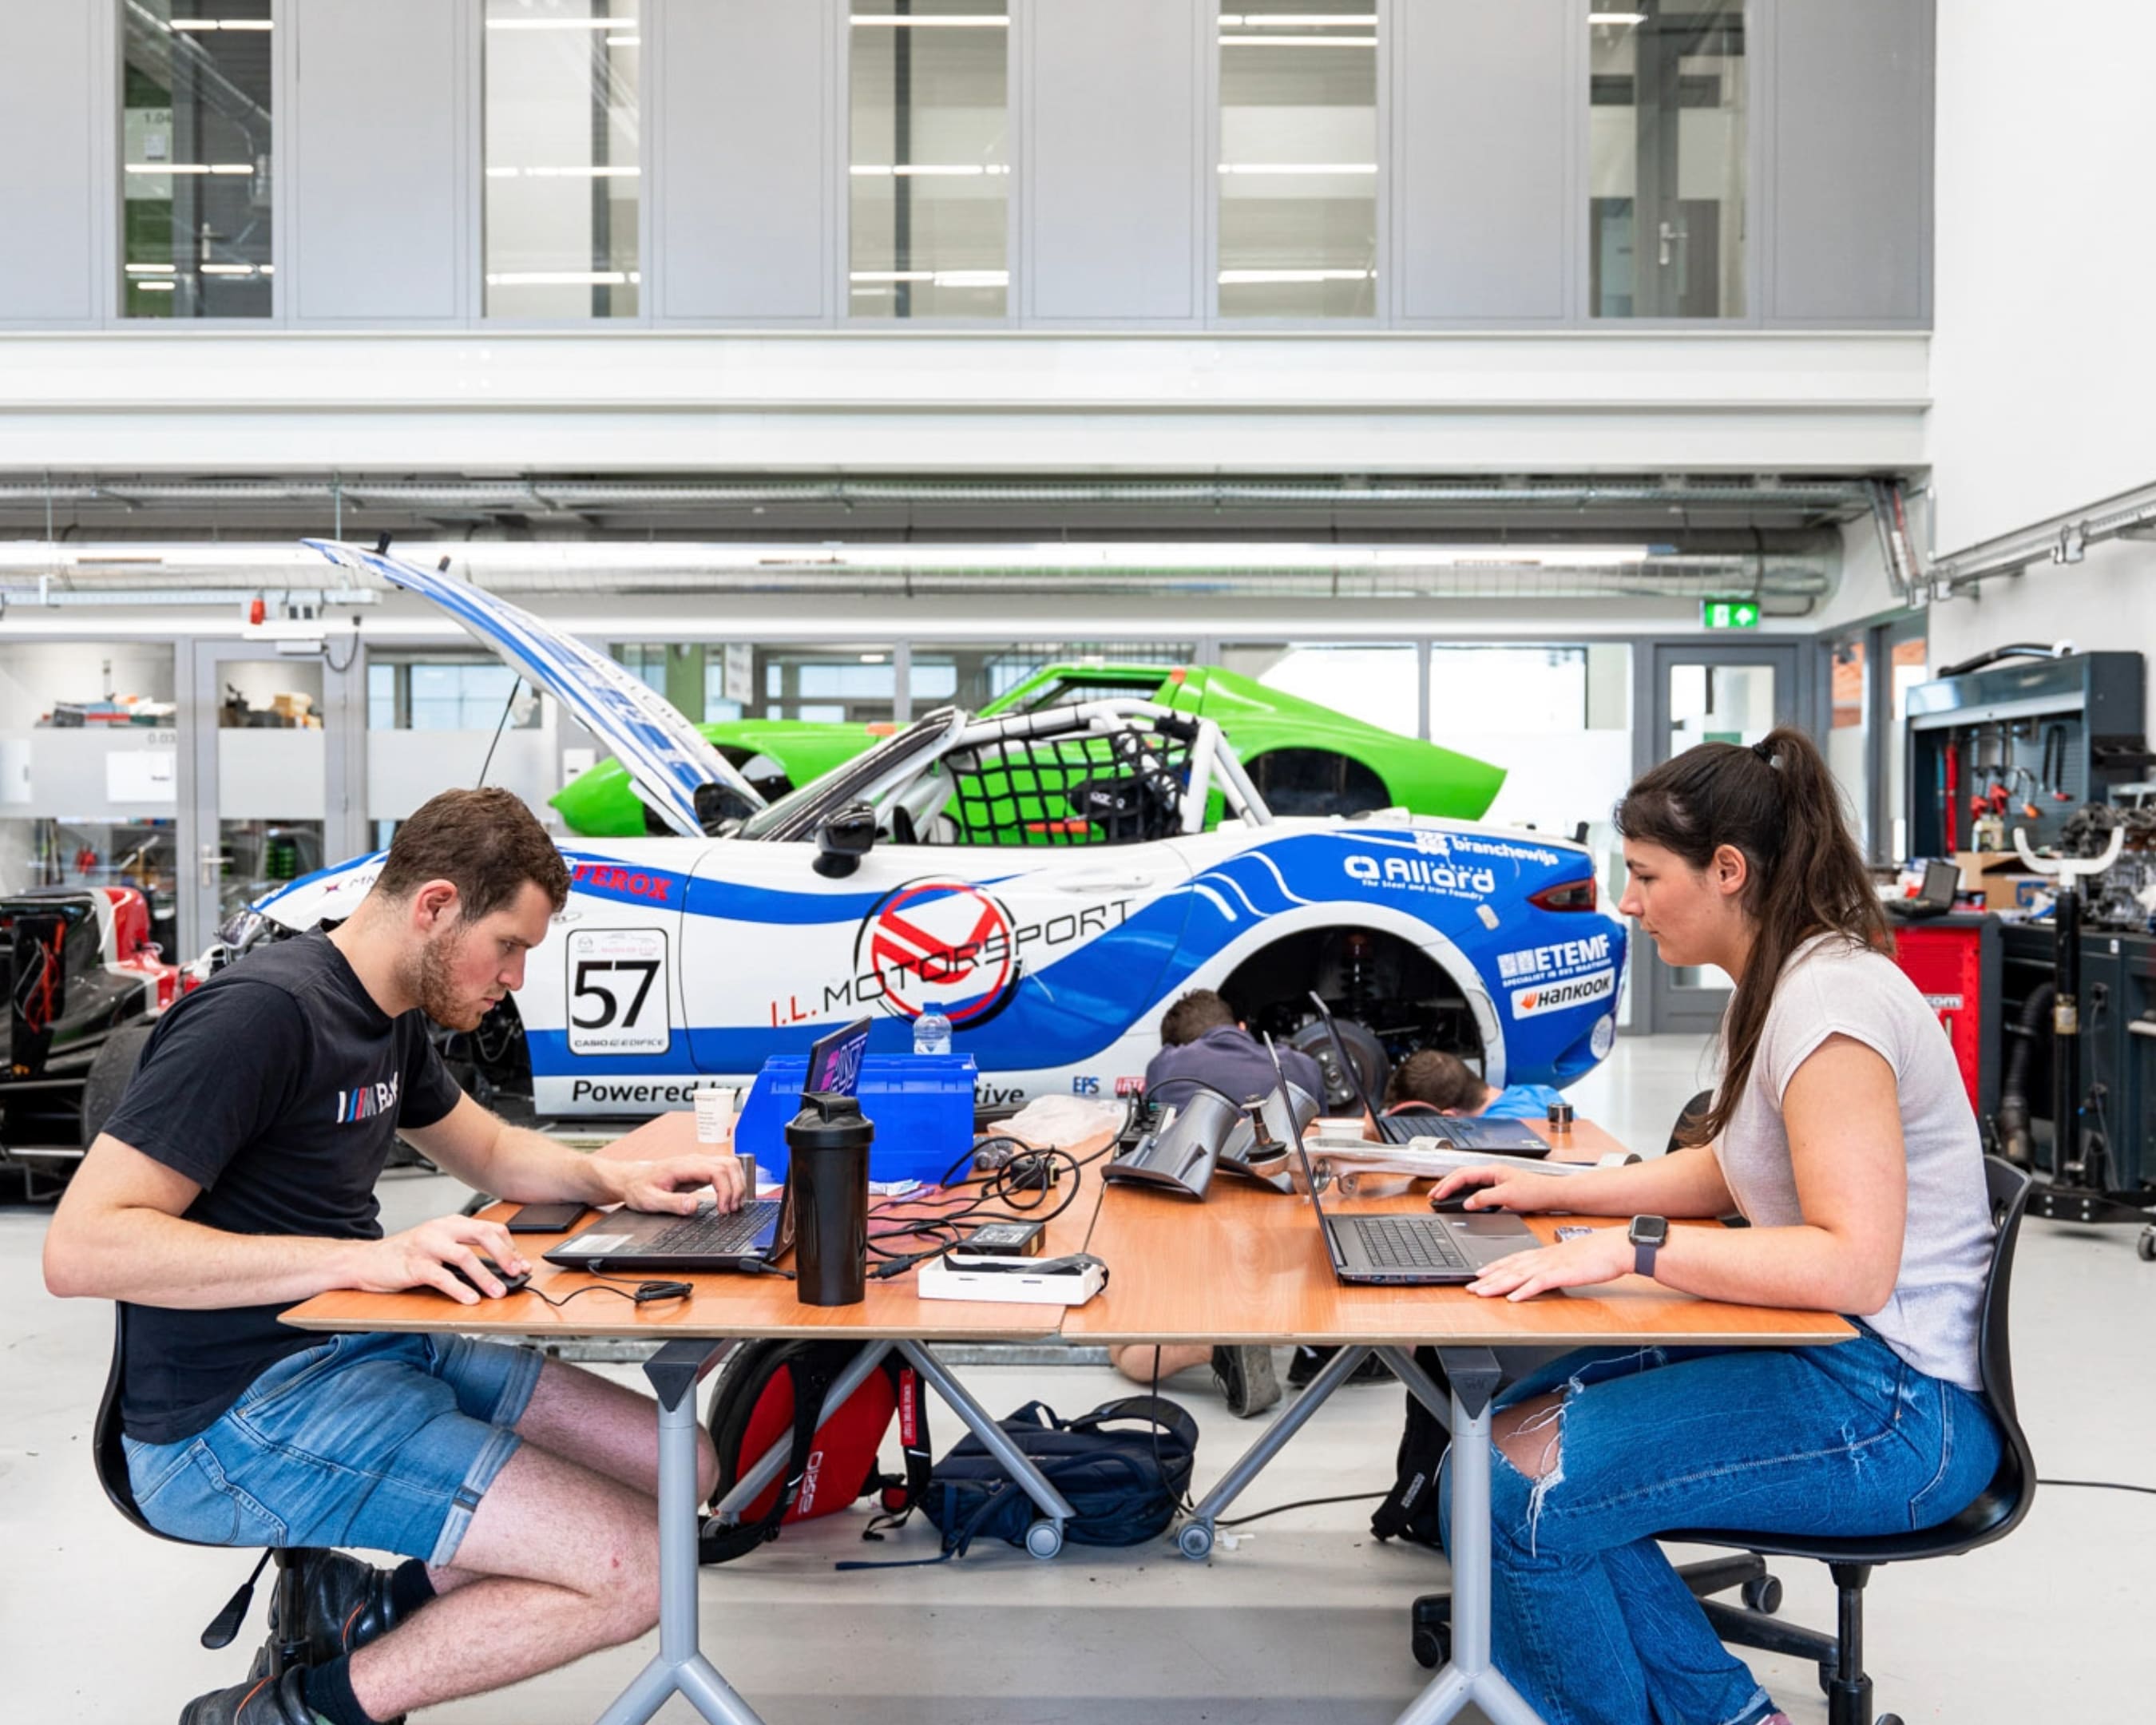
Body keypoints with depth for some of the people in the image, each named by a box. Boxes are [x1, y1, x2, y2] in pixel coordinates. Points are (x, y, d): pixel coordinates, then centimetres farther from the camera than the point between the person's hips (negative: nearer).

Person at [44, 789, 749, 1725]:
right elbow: (81, 1247, -26)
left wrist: (611, 1177, 3)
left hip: (363, 1348, 10)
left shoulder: (392, 1015, 10)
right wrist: (367, 1259, -31)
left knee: (684, 1467, 5)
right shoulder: (261, 1014, -20)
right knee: (636, 1571, -18)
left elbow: (487, 1151, 25)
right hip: (238, 1419, -10)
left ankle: (369, 1610, 6)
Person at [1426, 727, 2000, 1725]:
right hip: (1822, 1355, 10)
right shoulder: (1776, 988, 12)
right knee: (1516, 1422, 1)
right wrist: (1556, 1191, 14)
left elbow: (1855, 1264, -27)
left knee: (1510, 1486, -17)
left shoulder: (1830, 1001, -20)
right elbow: (1723, 1171, 24)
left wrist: (1633, 1249, -30)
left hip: (1897, 1406, -10)